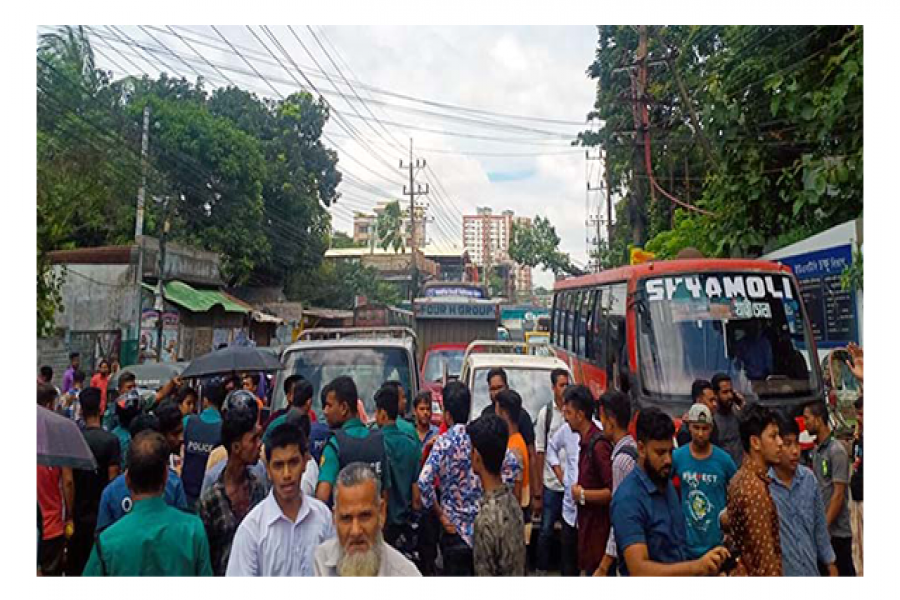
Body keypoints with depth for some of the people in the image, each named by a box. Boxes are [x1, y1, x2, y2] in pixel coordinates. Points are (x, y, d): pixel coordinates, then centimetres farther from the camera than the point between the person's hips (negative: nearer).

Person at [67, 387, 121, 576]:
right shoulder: (111, 440, -13)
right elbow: (113, 479, -14)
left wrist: (69, 513, 7)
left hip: (77, 510, 3)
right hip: (101, 512, -3)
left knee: (74, 563, 16)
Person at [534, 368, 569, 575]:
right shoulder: (545, 413, -3)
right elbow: (539, 452, -1)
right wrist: (538, 493, -1)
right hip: (551, 484, 0)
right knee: (546, 530, 10)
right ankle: (541, 570, 26)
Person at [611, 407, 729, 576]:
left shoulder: (666, 483, -1)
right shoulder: (628, 499, -25)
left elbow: (676, 544, 9)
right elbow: (639, 570, -31)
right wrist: (697, 567, -38)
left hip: (681, 573, 7)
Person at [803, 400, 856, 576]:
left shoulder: (837, 451, -14)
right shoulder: (816, 451, 8)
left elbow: (839, 494, -16)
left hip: (836, 531, -7)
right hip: (820, 530, 7)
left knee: (844, 573, 4)